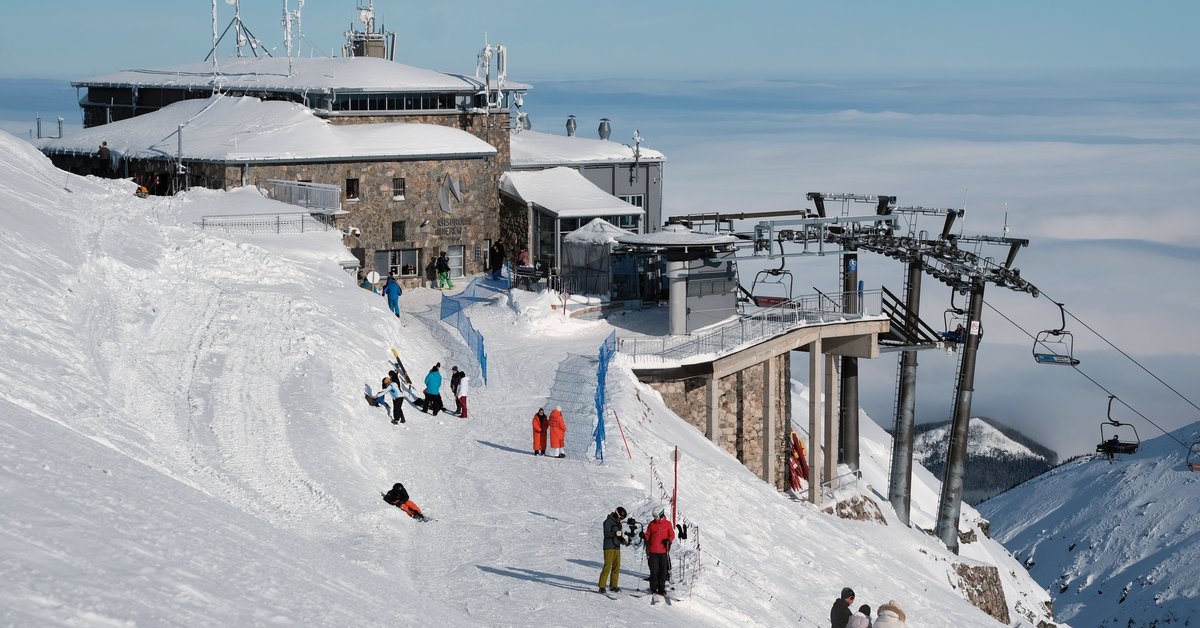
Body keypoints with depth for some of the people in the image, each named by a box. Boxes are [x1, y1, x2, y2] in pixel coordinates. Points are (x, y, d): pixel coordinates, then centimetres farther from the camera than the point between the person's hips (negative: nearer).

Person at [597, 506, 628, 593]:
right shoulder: (608, 521, -5)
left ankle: (613, 586, 13)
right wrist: (615, 533, -30)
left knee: (616, 567, 6)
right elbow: (606, 533, -16)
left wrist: (624, 541, 4)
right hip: (609, 547, -8)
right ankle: (602, 586, -11)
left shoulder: (618, 523, 19)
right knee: (607, 566, -13)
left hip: (617, 548, 8)